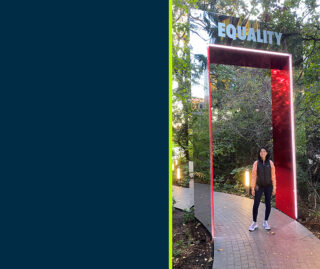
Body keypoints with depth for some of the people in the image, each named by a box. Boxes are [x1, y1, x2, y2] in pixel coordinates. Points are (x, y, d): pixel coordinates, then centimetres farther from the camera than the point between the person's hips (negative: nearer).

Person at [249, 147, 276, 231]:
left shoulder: (270, 163, -1)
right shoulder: (256, 163, -4)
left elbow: (273, 176, 1)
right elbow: (253, 176, -3)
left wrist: (274, 187, -1)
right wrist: (252, 188, -5)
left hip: (268, 186, 1)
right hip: (259, 186, -1)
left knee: (268, 204, 7)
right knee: (256, 204, -2)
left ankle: (265, 222, 23)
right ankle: (254, 223, 10)